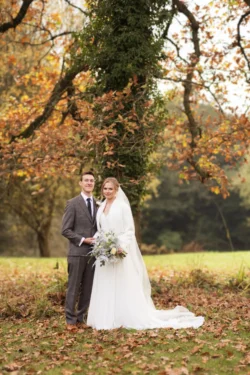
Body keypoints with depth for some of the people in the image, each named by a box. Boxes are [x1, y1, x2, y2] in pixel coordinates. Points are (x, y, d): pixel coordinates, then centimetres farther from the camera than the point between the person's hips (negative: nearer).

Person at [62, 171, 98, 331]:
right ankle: (70, 320, 8)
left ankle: (81, 317, 18)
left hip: (93, 252, 5)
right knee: (74, 288, 0)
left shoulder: (98, 204, 11)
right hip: (77, 252, -5)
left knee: (88, 288, 8)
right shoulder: (73, 203, -4)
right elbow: (65, 230, -7)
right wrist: (83, 240, -14)